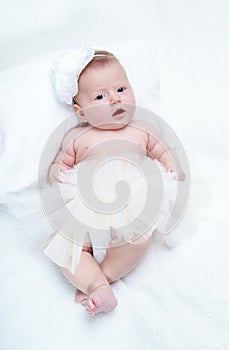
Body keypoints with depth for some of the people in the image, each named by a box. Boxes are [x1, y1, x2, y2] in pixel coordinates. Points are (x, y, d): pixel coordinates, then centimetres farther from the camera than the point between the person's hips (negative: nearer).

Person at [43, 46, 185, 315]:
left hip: (132, 201, 0)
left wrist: (174, 168, 4)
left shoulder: (142, 130, 22)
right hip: (87, 206, 1)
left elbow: (164, 151, 26)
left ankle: (104, 275, -18)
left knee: (141, 233, -31)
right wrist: (57, 173, -3)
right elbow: (58, 165, 21)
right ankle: (98, 286, -22)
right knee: (63, 245, -22)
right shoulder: (77, 137, 19)